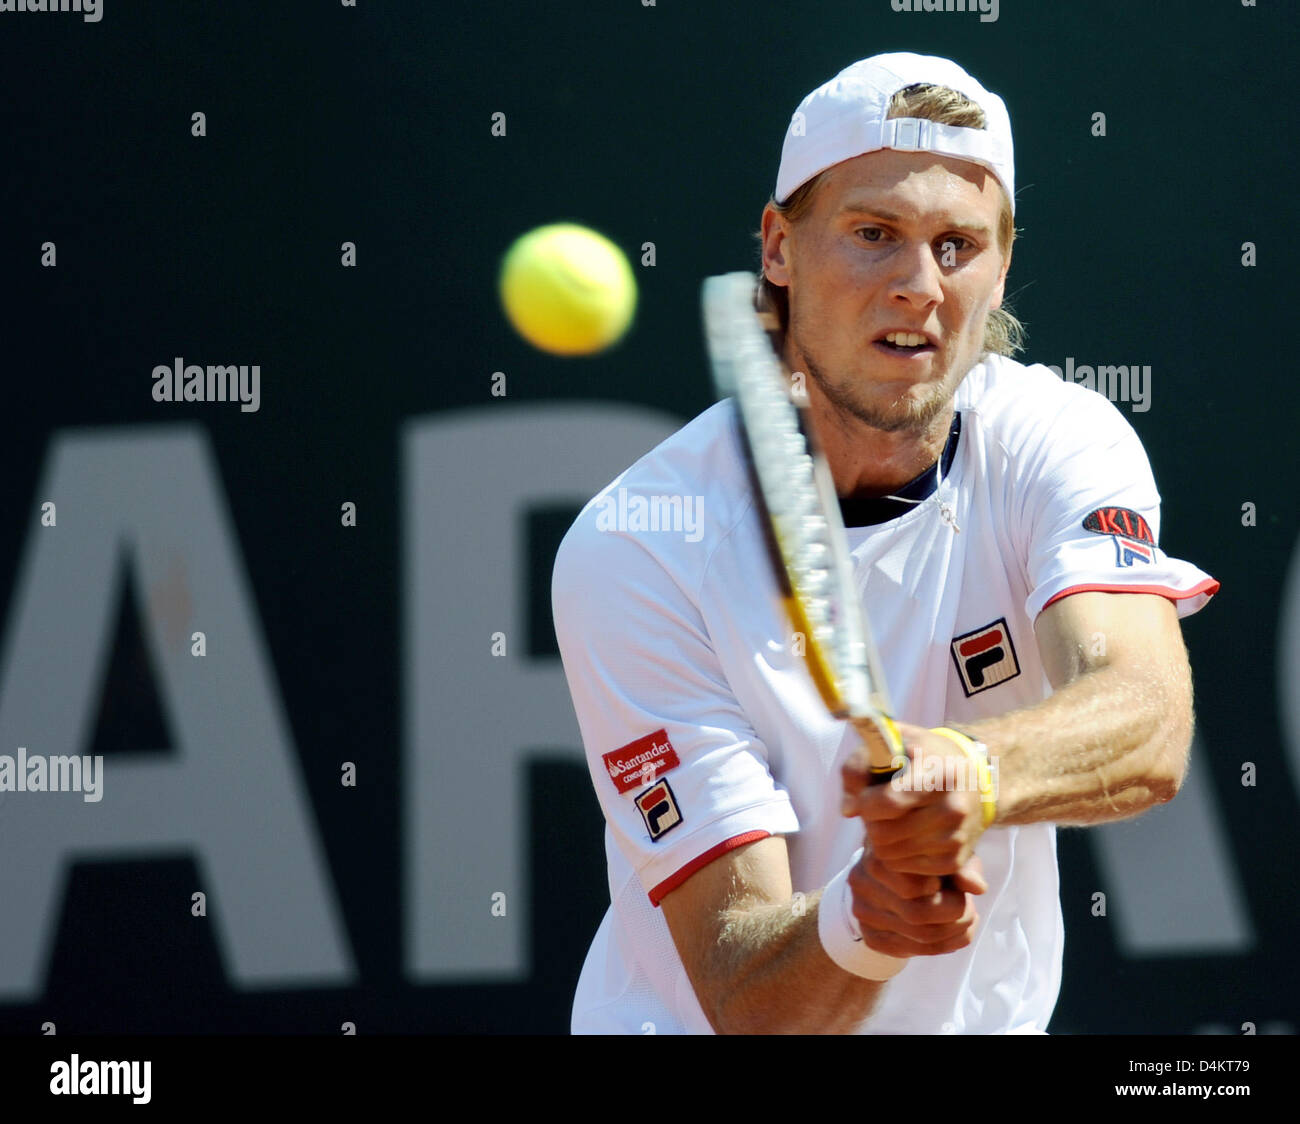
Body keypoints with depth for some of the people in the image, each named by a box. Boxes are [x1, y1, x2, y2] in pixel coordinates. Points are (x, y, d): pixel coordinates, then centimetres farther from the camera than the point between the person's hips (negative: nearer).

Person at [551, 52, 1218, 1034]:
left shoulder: (1056, 444, -6)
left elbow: (1151, 732, -25)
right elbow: (740, 992, -18)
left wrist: (963, 772, -43)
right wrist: (864, 921, -38)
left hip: (990, 1021, 3)